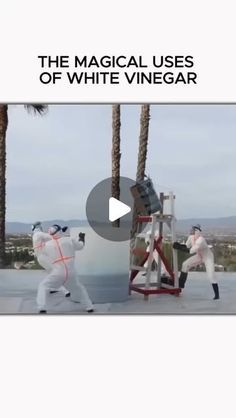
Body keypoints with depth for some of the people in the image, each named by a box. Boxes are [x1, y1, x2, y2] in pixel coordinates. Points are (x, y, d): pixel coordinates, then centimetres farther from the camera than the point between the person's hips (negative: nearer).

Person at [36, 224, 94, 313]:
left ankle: (42, 309, -2)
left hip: (58, 272, -1)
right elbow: (80, 246, 16)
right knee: (80, 287, 26)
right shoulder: (69, 240, 0)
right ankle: (89, 307, 22)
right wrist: (82, 237, 37)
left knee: (43, 286, 15)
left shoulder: (47, 245, 1)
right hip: (71, 272, 2)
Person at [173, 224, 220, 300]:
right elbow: (187, 246, -3)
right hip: (199, 256, 7)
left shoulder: (201, 240, -37)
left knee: (211, 275, -17)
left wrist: (179, 247, -41)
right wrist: (178, 245, -20)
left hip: (208, 257, -7)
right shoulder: (191, 237, -13)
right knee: (185, 265, -1)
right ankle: (181, 284, 11)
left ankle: (217, 294, -2)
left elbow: (190, 251, -41)